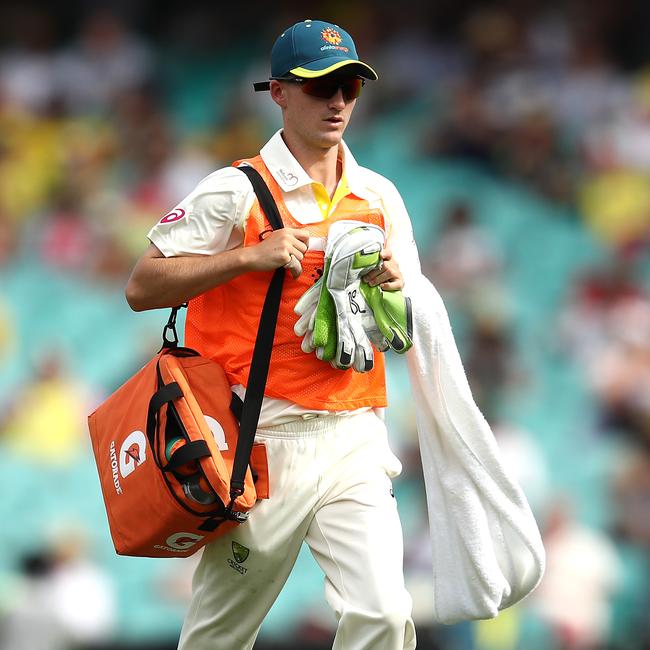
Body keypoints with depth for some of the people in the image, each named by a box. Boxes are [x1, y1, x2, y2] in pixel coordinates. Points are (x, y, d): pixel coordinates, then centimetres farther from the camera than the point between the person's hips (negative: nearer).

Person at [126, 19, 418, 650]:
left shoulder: (380, 197, 12)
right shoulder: (238, 191, -3)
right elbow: (142, 287, -9)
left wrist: (393, 289, -5)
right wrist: (250, 256, -16)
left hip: (354, 438, 3)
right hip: (264, 442, -3)